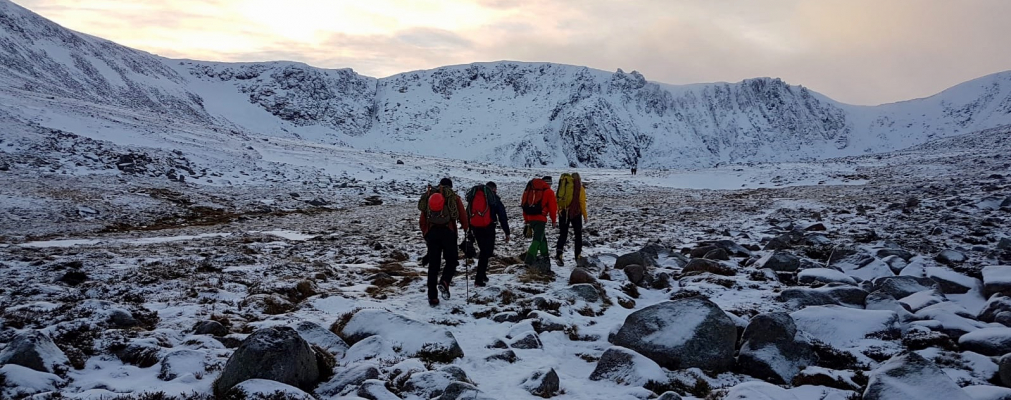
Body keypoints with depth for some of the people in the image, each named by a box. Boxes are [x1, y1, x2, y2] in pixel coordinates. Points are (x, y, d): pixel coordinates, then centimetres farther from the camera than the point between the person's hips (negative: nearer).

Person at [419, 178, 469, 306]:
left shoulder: (429, 197, 18)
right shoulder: (454, 197, 10)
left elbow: (422, 220, 16)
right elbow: (463, 216, 6)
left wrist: (425, 235, 26)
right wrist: (466, 229, 22)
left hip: (431, 233, 3)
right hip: (448, 232, -3)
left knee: (433, 265, 7)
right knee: (451, 261, 11)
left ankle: (432, 297, 4)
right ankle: (444, 282, -17)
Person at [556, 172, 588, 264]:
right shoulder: (580, 189, -3)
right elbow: (582, 203, -6)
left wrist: (559, 211, -5)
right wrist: (585, 216, 0)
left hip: (563, 213, 2)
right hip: (576, 213, -2)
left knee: (563, 234, 7)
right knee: (578, 234, 11)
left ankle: (559, 252, -12)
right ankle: (578, 256, 10)